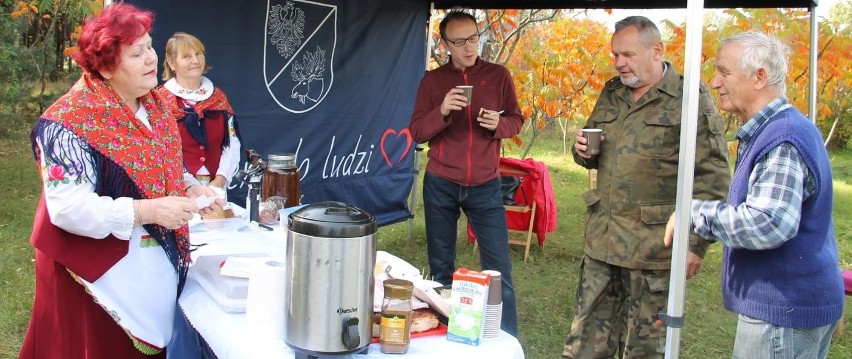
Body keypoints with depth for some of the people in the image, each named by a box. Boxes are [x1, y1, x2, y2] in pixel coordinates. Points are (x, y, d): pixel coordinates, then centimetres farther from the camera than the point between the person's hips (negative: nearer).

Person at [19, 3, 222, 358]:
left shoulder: (153, 103, 6)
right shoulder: (71, 123, -19)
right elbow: (68, 208, -24)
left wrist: (189, 192, -2)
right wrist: (147, 212, -28)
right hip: (103, 273, -7)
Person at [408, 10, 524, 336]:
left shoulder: (499, 75, 2)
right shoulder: (432, 80, 1)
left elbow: (516, 121, 7)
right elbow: (416, 132, -2)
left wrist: (498, 124, -15)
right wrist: (442, 111, -21)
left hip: (485, 187, 0)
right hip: (440, 186, 1)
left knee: (499, 268, -1)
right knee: (441, 267, 10)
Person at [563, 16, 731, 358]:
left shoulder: (691, 100, -8)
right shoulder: (610, 94, 12)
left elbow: (712, 179, -10)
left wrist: (696, 242, -14)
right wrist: (582, 150, 1)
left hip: (654, 249, -6)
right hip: (600, 240, 6)